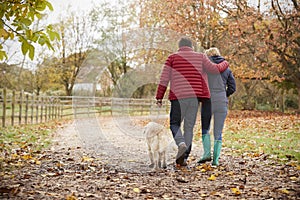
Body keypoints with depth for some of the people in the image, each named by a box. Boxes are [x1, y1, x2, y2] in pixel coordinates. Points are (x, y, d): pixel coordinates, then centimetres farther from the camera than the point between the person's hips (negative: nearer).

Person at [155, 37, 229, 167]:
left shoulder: (172, 57, 7)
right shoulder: (200, 57, 11)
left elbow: (164, 79, 2)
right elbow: (214, 69, 10)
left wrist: (159, 97, 5)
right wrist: (225, 64, 31)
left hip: (178, 97, -2)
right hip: (195, 97, 2)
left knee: (174, 124, 12)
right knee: (189, 127, 8)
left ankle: (181, 144, -17)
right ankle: (184, 157, 3)